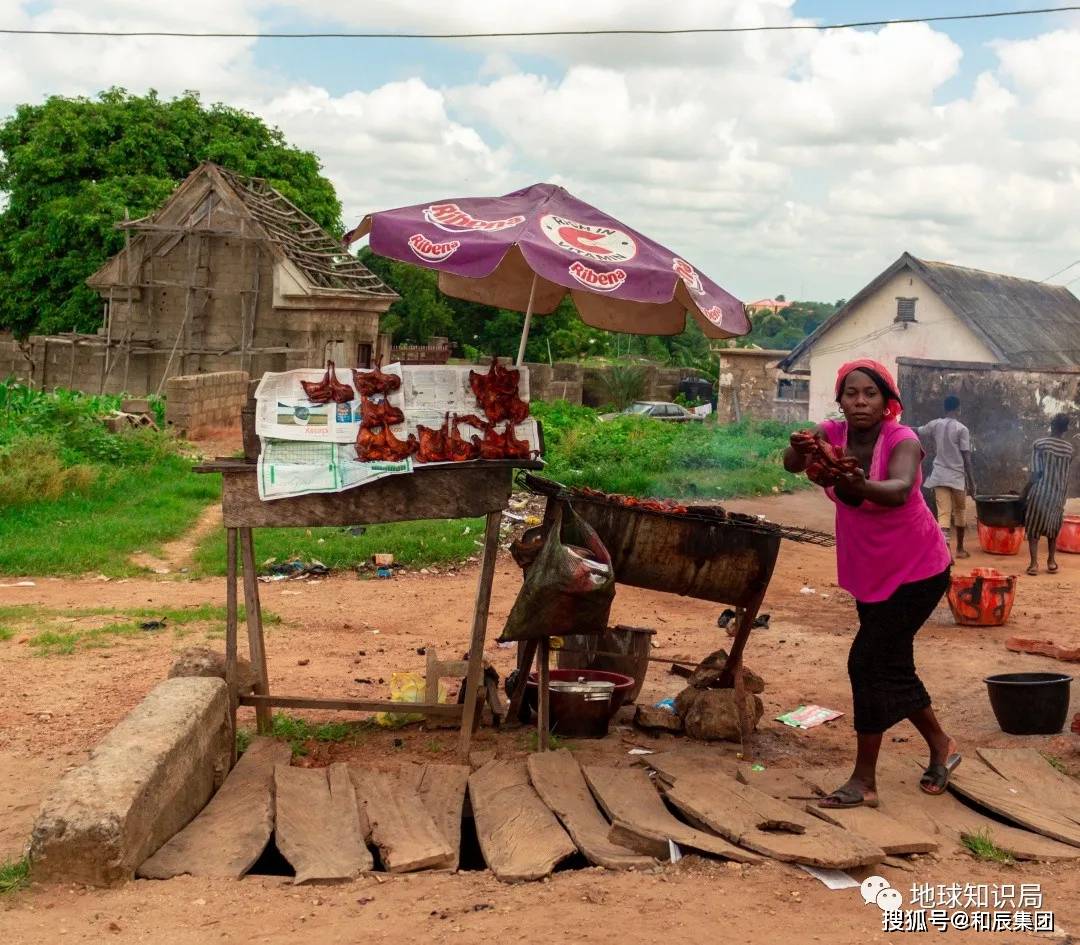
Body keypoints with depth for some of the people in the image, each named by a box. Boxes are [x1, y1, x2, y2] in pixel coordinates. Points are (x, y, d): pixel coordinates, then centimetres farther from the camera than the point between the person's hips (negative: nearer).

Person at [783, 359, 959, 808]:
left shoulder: (902, 440, -22)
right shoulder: (833, 433, -9)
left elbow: (899, 490, -43)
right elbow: (791, 463, -30)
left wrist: (861, 487, -64)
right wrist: (799, 451, -54)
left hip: (916, 569, -6)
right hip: (868, 572, 6)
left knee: (868, 661, -12)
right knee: (890, 664, 14)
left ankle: (864, 781, -2)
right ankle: (940, 746, 36)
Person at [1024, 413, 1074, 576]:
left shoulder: (1039, 444, -11)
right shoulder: (1069, 448, 1)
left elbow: (1035, 473, -12)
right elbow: (1065, 472, 8)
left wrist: (1025, 491, -3)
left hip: (1040, 493, -3)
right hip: (1059, 494, 3)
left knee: (1034, 528, 5)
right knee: (1053, 528, 19)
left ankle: (1034, 563, -3)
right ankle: (1051, 561, 22)